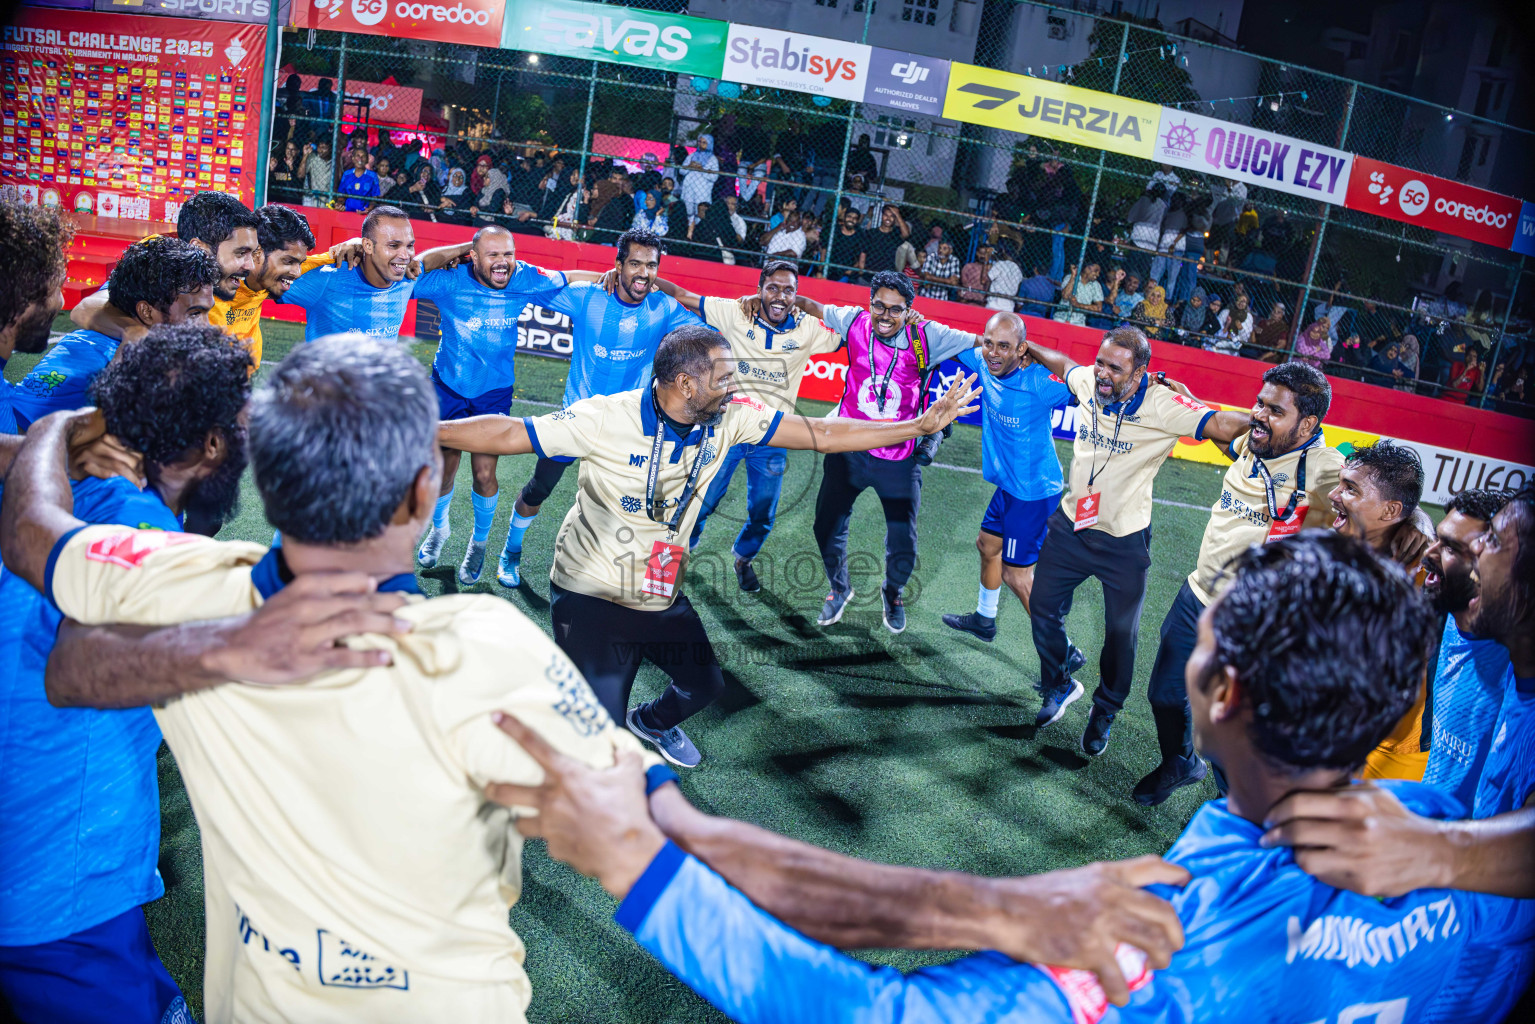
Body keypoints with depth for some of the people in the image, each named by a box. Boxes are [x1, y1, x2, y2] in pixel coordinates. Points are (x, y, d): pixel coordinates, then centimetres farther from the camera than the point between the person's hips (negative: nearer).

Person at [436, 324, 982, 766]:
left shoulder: (732, 416, -10)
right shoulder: (606, 419, -25)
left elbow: (821, 434, -7)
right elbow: (508, 433, -21)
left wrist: (921, 425, -10)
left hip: (661, 595, 6)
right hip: (590, 594, -6)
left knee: (702, 683, 21)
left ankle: (651, 722, 55)